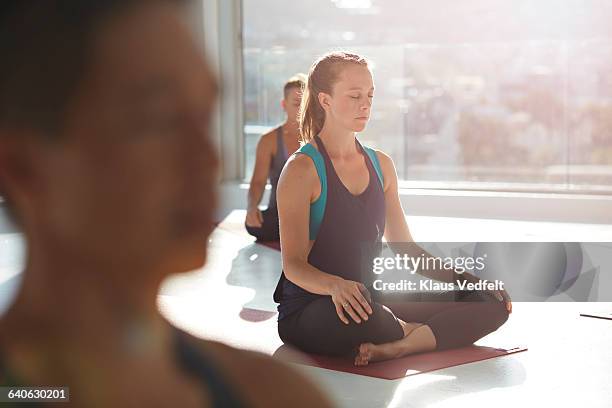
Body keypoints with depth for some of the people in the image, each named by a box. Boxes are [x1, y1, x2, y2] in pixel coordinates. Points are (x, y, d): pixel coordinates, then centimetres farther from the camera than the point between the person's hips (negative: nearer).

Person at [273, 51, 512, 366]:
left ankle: (395, 347, -27)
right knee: (351, 310, -43)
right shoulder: (302, 169, -9)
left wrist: (469, 280, 5)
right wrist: (336, 285, -37)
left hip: (371, 301, 6)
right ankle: (418, 335, -10)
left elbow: (404, 247, 17)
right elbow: (293, 264, -15)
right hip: (310, 312, -6)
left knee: (492, 303, -6)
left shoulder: (381, 165, 12)